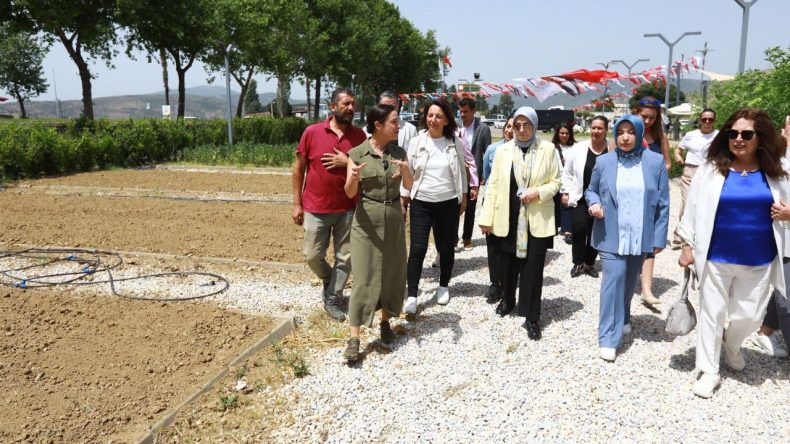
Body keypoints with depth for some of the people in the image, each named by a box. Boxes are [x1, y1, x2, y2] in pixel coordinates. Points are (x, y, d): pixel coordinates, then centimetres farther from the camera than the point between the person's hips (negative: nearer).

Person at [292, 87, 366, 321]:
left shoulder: (359, 135, 0)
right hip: (316, 208, -1)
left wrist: (348, 162, -13)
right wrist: (297, 204, -1)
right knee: (313, 256, 5)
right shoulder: (312, 132, -4)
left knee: (345, 257, 6)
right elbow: (298, 169, 1)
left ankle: (333, 298, 21)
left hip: (348, 209, 1)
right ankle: (330, 280, 34)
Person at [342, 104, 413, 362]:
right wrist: (353, 178, -28)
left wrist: (405, 170, -23)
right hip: (366, 219, -4)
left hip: (393, 218, 4)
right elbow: (350, 193, -7)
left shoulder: (399, 152, 3)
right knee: (363, 277, -5)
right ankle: (354, 338, 0)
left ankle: (386, 321, 30)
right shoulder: (357, 153, -7)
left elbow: (409, 186, -2)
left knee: (393, 273, 10)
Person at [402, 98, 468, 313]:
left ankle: (443, 286, 32)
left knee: (446, 247, 10)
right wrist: (403, 199, 2)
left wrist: (463, 197, 10)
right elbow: (408, 172, 3)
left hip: (448, 203, 1)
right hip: (420, 203, -1)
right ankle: (412, 296, 0)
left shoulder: (455, 143, 0)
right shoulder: (416, 142, -1)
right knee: (417, 248, -5)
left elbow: (462, 171, 9)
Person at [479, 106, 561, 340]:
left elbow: (555, 182, 2)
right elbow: (493, 184, 2)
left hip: (537, 219, -2)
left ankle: (532, 317, 12)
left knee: (533, 268, 1)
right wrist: (487, 217, 0)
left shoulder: (548, 149, -2)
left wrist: (538, 192, -18)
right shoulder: (503, 150, 2)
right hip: (508, 218, 2)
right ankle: (508, 299, 41)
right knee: (508, 263, 15)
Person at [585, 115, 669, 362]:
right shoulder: (604, 162, 0)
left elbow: (662, 204, 1)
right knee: (614, 281, -10)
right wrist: (594, 203, -11)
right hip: (611, 235, -1)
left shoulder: (655, 162, -1)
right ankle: (609, 338, -4)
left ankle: (623, 318, 42)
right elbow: (591, 190, 13)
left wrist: (659, 237, -2)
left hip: (640, 236, 1)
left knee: (629, 281, 17)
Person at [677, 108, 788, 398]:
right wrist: (688, 246, -3)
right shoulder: (712, 169, -5)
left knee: (749, 316, 8)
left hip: (758, 262, 2)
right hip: (716, 259, -1)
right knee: (711, 313, 6)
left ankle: (731, 344, 43)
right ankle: (708, 371, 20)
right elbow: (693, 208, -2)